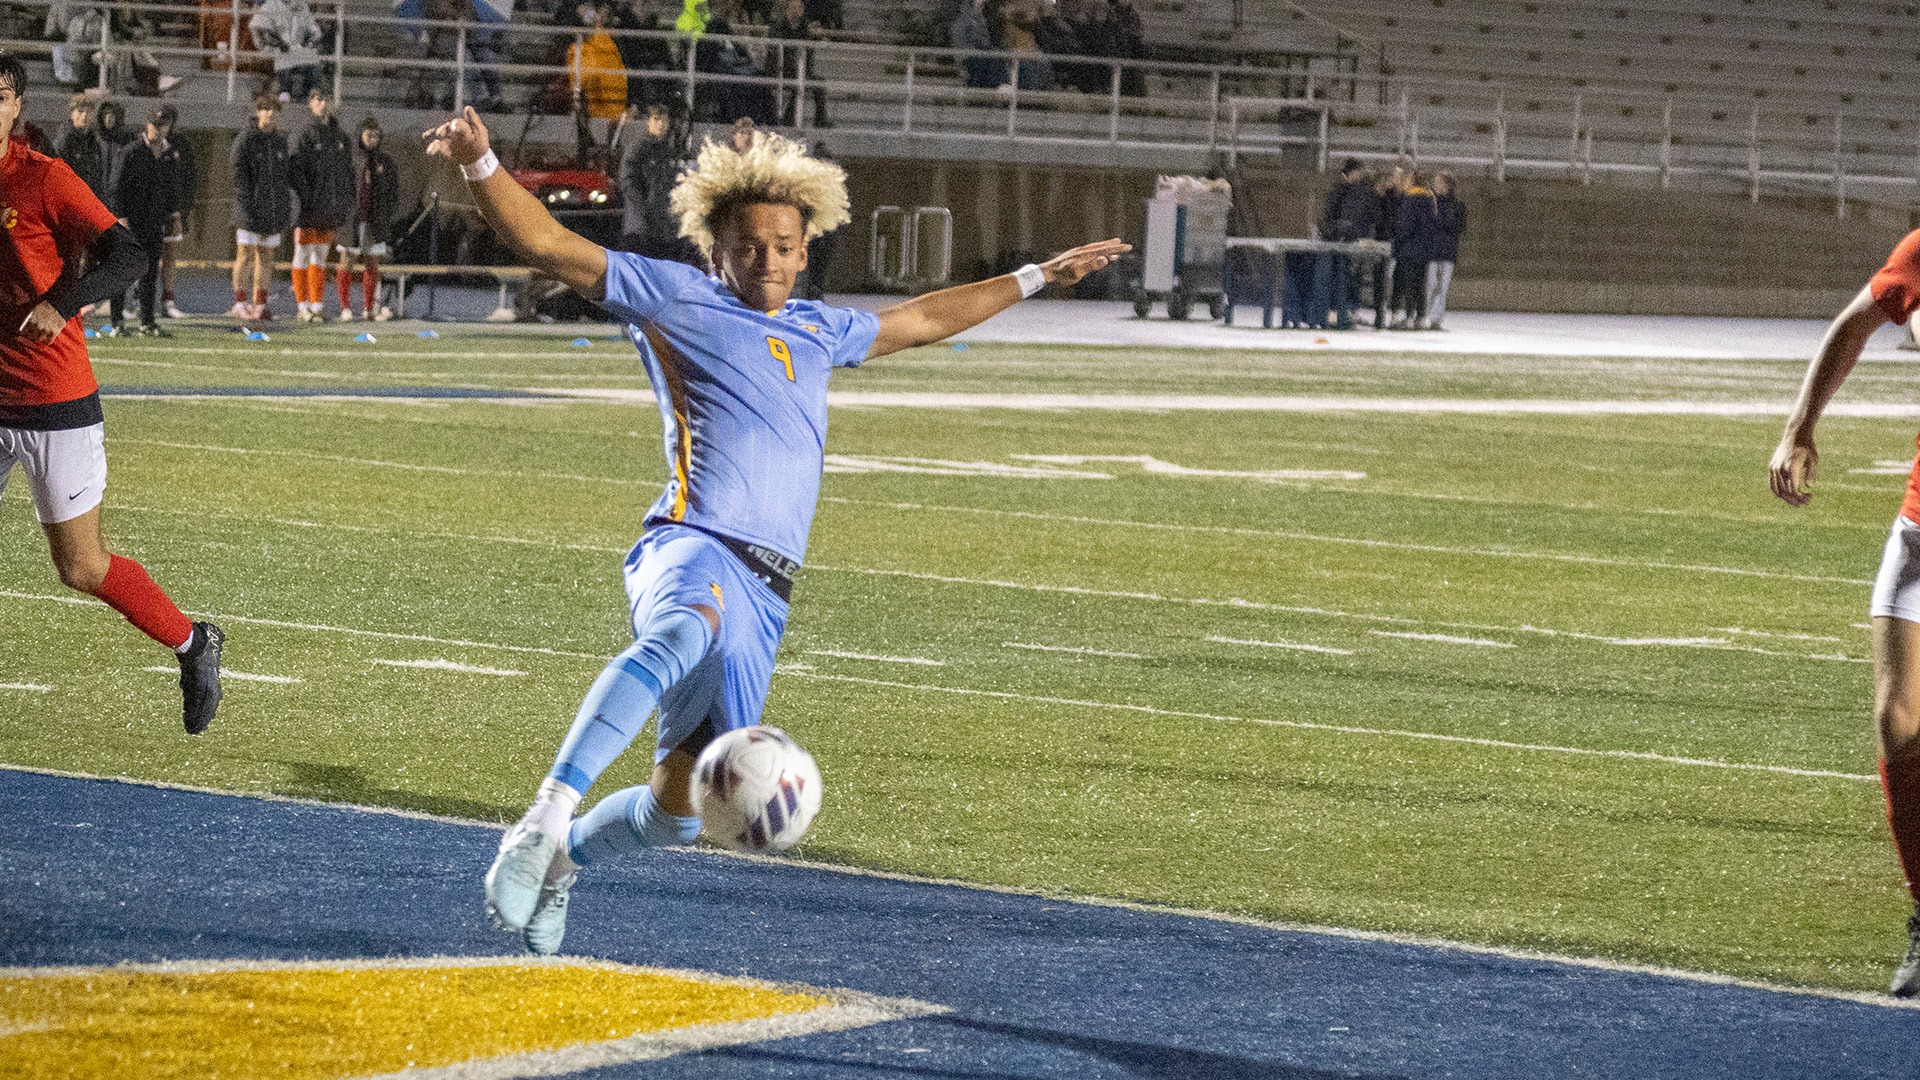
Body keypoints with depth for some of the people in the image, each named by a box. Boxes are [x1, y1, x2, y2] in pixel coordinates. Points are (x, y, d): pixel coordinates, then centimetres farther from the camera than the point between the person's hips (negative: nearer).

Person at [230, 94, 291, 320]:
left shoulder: (280, 142, 13)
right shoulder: (245, 142, -5)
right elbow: (239, 177, -9)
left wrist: (286, 207, 9)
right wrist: (247, 207, -16)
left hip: (272, 207, 6)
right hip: (250, 206, -6)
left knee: (266, 256, 7)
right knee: (245, 253, -7)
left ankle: (260, 305, 10)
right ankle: (240, 302, -2)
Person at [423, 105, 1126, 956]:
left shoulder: (816, 331, 27)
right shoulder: (675, 298, 9)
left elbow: (918, 321, 43)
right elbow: (548, 246, 3)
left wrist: (1034, 279, 51)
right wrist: (481, 166, -12)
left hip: (765, 590, 7)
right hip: (694, 547, -7)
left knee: (682, 804, 2)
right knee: (687, 630, -44)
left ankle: (562, 858, 29)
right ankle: (547, 815, -51)